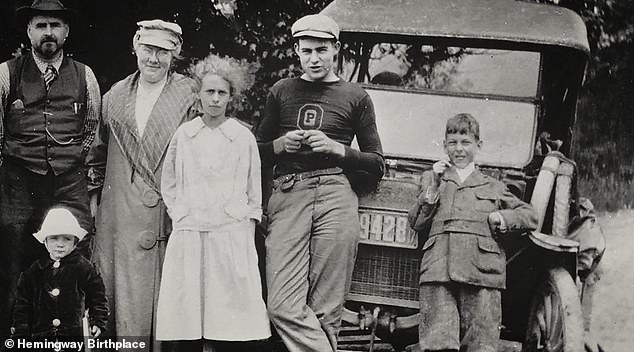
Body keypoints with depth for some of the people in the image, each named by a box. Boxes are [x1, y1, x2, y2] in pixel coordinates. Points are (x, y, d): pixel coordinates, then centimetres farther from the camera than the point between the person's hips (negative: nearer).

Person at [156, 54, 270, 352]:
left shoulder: (244, 137, 6)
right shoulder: (183, 135, 9)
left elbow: (254, 193, 10)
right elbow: (168, 184, 17)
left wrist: (246, 230, 3)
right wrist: (179, 214, 6)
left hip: (232, 234, -1)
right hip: (188, 235, 1)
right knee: (188, 306, -3)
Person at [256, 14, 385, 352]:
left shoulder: (355, 97, 14)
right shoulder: (281, 92, 19)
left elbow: (377, 166, 13)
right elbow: (259, 152, 24)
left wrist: (337, 149, -3)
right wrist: (281, 145, 2)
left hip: (335, 197, -1)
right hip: (287, 197, 2)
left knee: (325, 311, -4)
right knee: (283, 306, -14)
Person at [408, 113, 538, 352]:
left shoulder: (493, 187, 24)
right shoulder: (431, 178, 24)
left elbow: (530, 216, 22)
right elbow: (416, 222, 13)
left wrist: (500, 217, 5)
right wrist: (434, 188, 2)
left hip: (482, 272, 1)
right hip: (438, 269, 0)